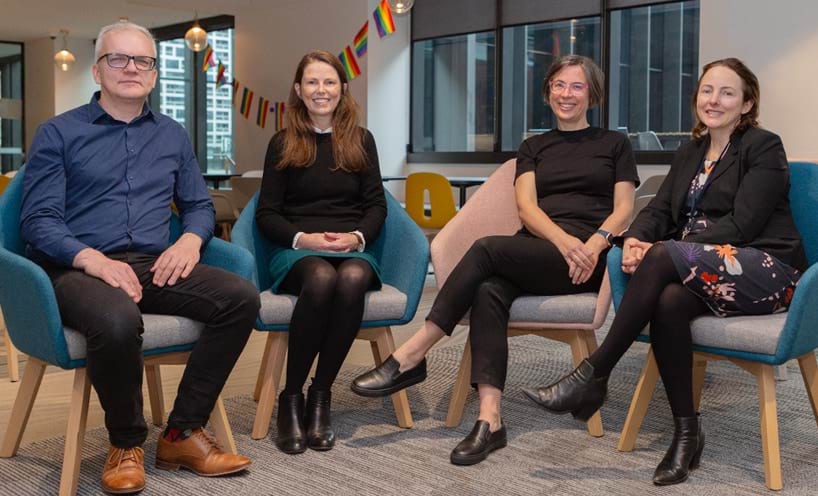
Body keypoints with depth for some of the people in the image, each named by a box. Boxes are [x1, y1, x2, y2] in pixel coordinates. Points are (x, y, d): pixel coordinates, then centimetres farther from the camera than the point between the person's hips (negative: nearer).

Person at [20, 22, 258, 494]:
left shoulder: (173, 135, 18)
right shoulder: (59, 133, 5)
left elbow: (199, 204, 20)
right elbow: (39, 220, -3)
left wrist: (190, 239, -4)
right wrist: (93, 259, -21)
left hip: (154, 266, 4)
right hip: (79, 269, -4)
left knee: (242, 297, -23)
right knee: (118, 322, -39)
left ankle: (182, 433, -11)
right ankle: (127, 444, -9)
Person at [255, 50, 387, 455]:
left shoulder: (361, 140, 16)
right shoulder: (283, 144, 11)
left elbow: (376, 205, 11)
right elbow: (266, 214, 7)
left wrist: (355, 237, -10)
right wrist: (304, 239, -12)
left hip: (353, 248, 1)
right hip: (297, 250, -1)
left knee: (352, 279, -37)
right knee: (321, 279, -38)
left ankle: (320, 396, -22)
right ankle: (291, 398, -23)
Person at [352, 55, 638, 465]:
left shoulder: (614, 143, 17)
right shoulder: (533, 148, 23)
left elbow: (623, 210, 7)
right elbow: (527, 208, 7)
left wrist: (594, 243, -15)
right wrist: (563, 239, -15)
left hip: (586, 258, -3)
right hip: (535, 252, 3)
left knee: (487, 248, -29)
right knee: (489, 292, -33)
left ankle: (411, 356, -25)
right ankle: (490, 420, -39)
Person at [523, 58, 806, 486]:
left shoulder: (764, 148, -1)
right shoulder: (691, 152, 19)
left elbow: (741, 225, -13)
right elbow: (660, 209, 9)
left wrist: (660, 251, -21)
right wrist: (634, 239, -15)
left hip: (766, 270, -5)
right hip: (700, 271, 5)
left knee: (664, 256, -31)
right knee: (668, 302, -32)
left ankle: (592, 376, -28)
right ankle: (686, 431, -21)